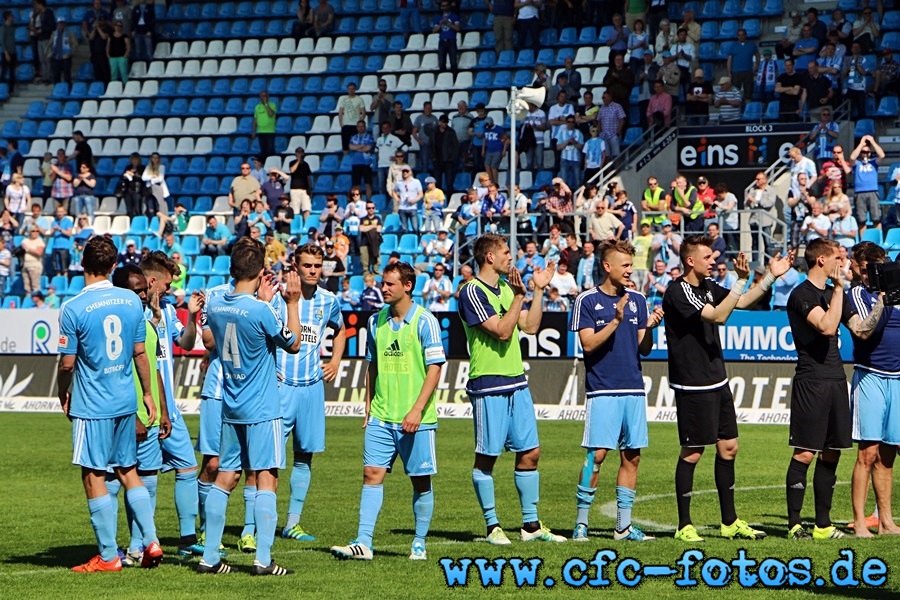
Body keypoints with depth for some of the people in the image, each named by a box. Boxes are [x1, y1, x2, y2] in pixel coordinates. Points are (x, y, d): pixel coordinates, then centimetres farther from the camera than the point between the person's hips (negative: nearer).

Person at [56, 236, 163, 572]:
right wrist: (147, 393, 18)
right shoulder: (132, 301, 1)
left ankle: (108, 557, 3)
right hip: (126, 401, 5)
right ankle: (150, 541, 11)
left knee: (94, 476, 2)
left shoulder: (73, 309, -14)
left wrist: (63, 396, 8)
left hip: (91, 405, -5)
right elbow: (140, 352, 7)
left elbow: (67, 363, -10)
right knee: (127, 470, 17)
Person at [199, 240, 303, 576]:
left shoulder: (215, 306, 2)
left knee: (225, 478, 11)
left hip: (230, 409, 7)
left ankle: (210, 557, 10)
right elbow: (293, 344, -4)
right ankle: (263, 560, -8)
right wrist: (292, 303, 1)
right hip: (262, 410, -7)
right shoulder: (260, 311, -17)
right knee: (266, 479, -4)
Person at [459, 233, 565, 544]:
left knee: (530, 452, 7)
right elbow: (502, 331, -17)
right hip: (488, 386, -8)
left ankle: (531, 524, 14)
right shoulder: (472, 292, -10)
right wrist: (519, 296, -20)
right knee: (487, 457, -1)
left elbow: (530, 326, 14)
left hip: (516, 382, 8)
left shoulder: (505, 288, 16)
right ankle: (492, 526, 6)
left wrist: (539, 290, 10)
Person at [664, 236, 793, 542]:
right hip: (692, 387, -9)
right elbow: (718, 316, -23)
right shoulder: (677, 292, -14)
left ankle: (730, 522, 18)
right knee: (692, 453, -4)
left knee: (728, 447, 10)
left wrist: (771, 277, 15)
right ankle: (684, 526, 5)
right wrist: (741, 280, -25)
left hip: (717, 382, 9)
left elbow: (741, 302, 23)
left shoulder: (707, 287, 11)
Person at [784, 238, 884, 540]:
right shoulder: (801, 295, -8)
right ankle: (794, 524, -3)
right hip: (810, 382, -8)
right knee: (804, 454, -7)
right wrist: (839, 289, -16)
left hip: (836, 380, 8)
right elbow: (827, 326, -20)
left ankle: (823, 524, 13)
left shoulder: (835, 293, 17)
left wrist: (881, 303, 4)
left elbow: (862, 330, 14)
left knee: (831, 454, 8)